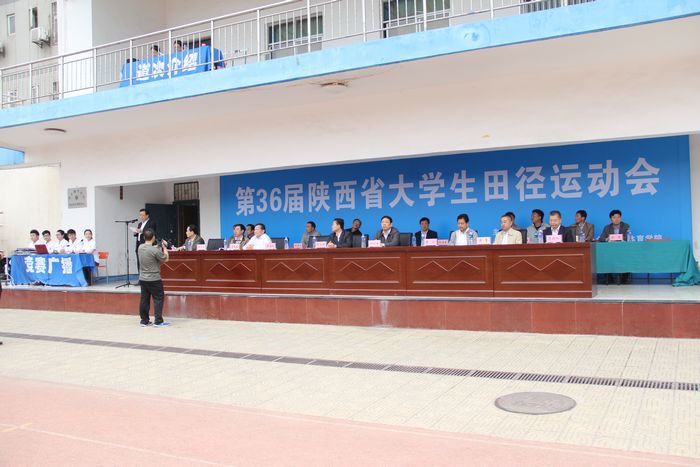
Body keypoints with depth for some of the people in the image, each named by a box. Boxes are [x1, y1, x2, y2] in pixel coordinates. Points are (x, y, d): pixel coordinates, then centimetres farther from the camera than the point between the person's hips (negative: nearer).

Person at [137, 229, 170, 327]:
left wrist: (160, 246, 14)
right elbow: (165, 259, -7)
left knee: (144, 299, 11)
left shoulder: (140, 247, 1)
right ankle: (158, 321, 0)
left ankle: (144, 321, 17)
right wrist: (164, 247, 3)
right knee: (158, 298, 1)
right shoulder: (155, 250, -20)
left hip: (142, 278, 7)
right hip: (154, 279, -7)